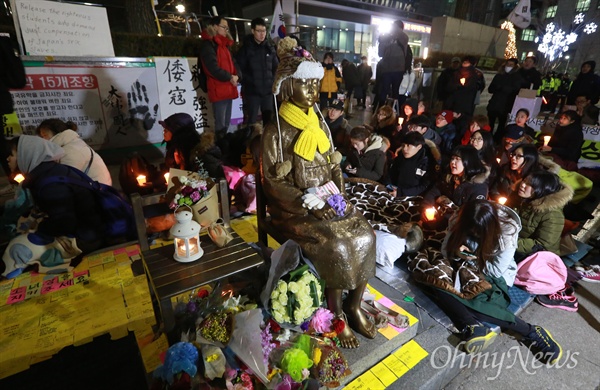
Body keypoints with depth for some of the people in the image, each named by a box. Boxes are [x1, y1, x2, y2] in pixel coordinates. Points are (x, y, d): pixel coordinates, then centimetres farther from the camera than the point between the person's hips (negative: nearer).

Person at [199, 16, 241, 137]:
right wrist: (229, 77, -12)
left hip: (228, 88, 9)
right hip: (218, 89, -9)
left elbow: (232, 62, 16)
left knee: (226, 123, 14)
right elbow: (213, 67, -18)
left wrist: (237, 76, -3)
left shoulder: (224, 44, 20)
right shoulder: (208, 45, -7)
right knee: (220, 124, -8)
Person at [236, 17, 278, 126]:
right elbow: (240, 68, -6)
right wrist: (250, 82, -10)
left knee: (269, 119, 12)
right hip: (252, 91, -4)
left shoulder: (270, 48, 10)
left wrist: (272, 81, 6)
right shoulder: (245, 48, -1)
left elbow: (276, 67, 18)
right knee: (251, 121, 0)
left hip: (268, 90, 4)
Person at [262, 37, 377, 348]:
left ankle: (354, 306, 5)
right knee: (336, 245, -25)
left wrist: (339, 195, -4)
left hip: (329, 201, 6)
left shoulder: (320, 125, 12)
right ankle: (337, 315, 1)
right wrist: (309, 203, -21)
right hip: (294, 208, -5)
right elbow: (272, 183, -11)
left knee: (365, 235, -15)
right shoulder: (276, 132, -8)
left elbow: (334, 166, 14)